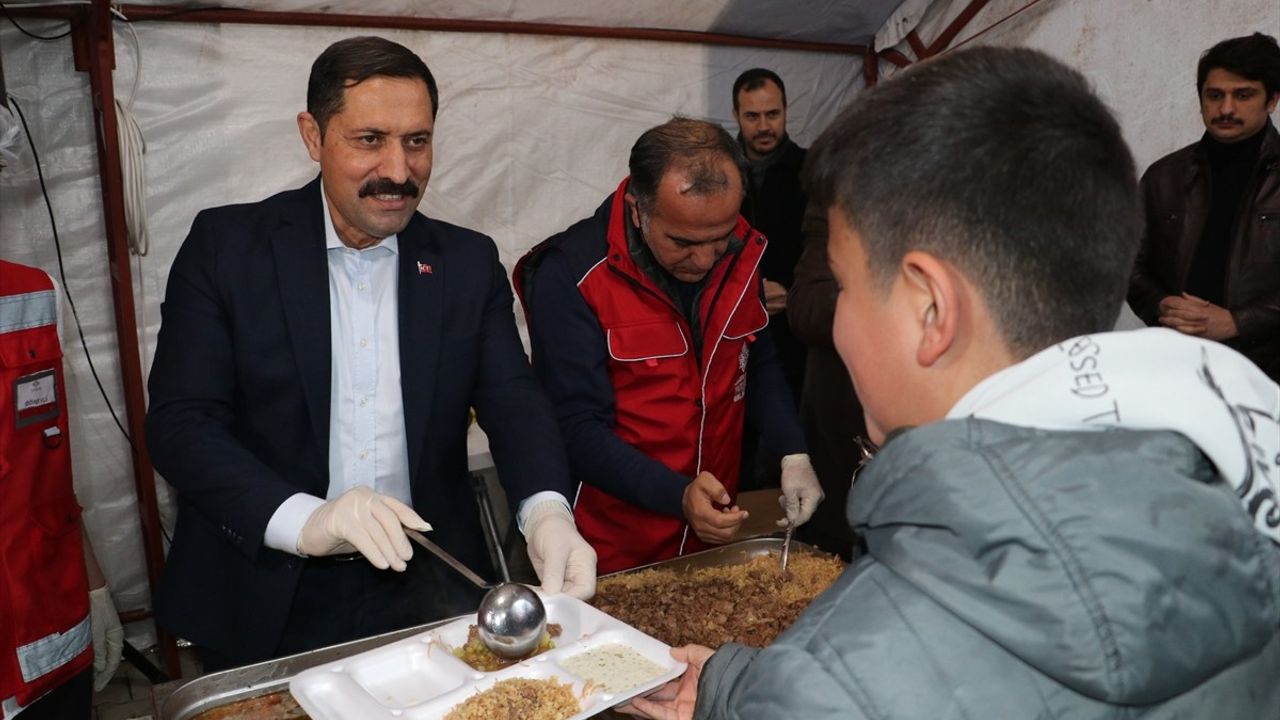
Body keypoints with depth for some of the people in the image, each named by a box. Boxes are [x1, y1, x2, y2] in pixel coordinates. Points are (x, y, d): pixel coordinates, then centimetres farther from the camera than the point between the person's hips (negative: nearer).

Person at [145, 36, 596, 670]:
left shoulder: (469, 262, 0)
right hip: (266, 603, -1)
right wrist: (301, 520, -29)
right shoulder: (227, 244, -6)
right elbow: (179, 422, -12)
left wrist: (546, 511, -27)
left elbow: (512, 399, -6)